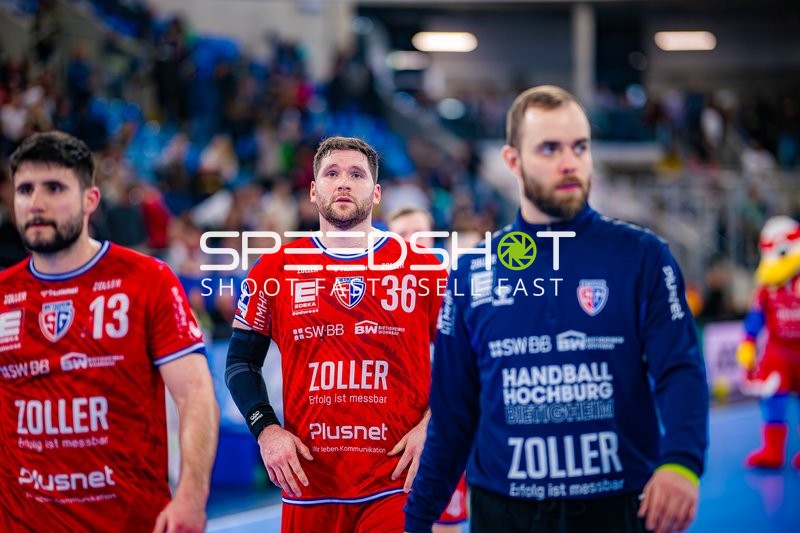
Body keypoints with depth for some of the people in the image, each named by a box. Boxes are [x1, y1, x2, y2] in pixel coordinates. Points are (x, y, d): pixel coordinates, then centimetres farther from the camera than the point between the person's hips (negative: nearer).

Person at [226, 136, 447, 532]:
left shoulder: (422, 268, 4)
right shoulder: (275, 270, 6)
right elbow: (241, 361, 12)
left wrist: (430, 426, -6)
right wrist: (265, 430, -2)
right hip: (309, 480, 1)